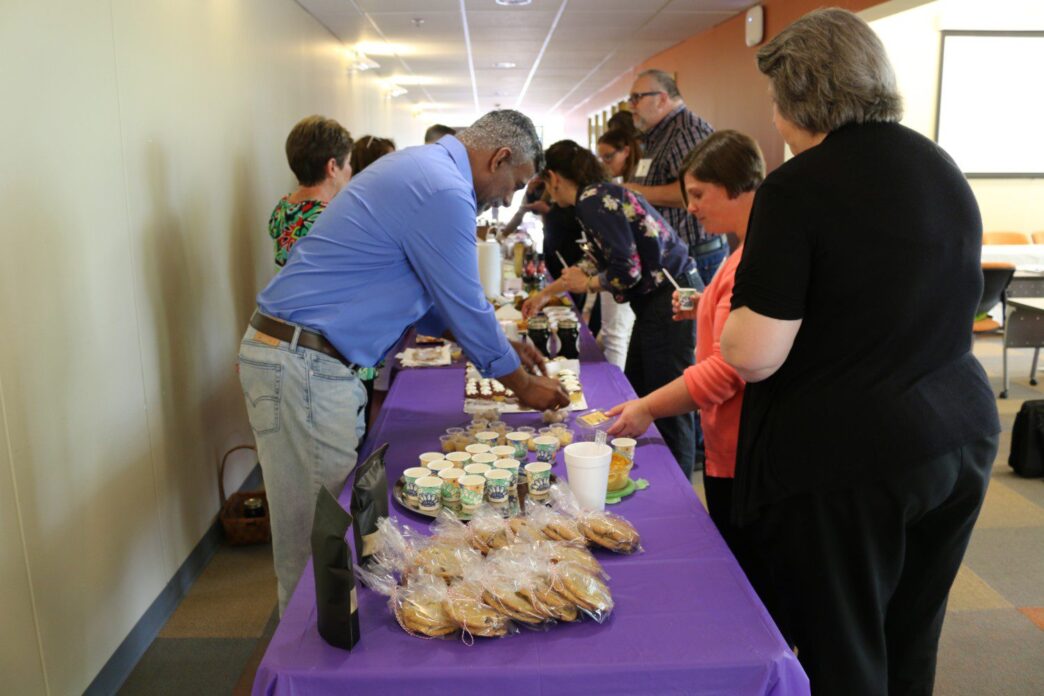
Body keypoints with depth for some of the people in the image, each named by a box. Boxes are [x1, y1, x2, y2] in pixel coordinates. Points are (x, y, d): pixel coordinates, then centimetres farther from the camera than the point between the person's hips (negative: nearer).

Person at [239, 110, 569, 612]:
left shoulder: (419, 168, 17)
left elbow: (435, 298, 24)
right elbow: (465, 307, -10)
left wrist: (503, 347, 23)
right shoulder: (444, 191, -17)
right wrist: (522, 385, 5)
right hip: (302, 366, -10)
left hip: (311, 358, 10)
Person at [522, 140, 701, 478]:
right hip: (656, 301, 10)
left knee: (669, 410, -2)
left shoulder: (593, 201, -15)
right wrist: (544, 294, 35)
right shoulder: (601, 195, 14)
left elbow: (628, 270, -21)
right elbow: (596, 262, 27)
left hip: (669, 301, -10)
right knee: (635, 397, 17)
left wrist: (587, 284, -1)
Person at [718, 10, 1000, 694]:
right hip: (961, 437, 8)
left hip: (844, 460, -7)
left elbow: (752, 354, -22)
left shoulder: (798, 188, -17)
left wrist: (734, 320, 0)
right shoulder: (944, 168, 8)